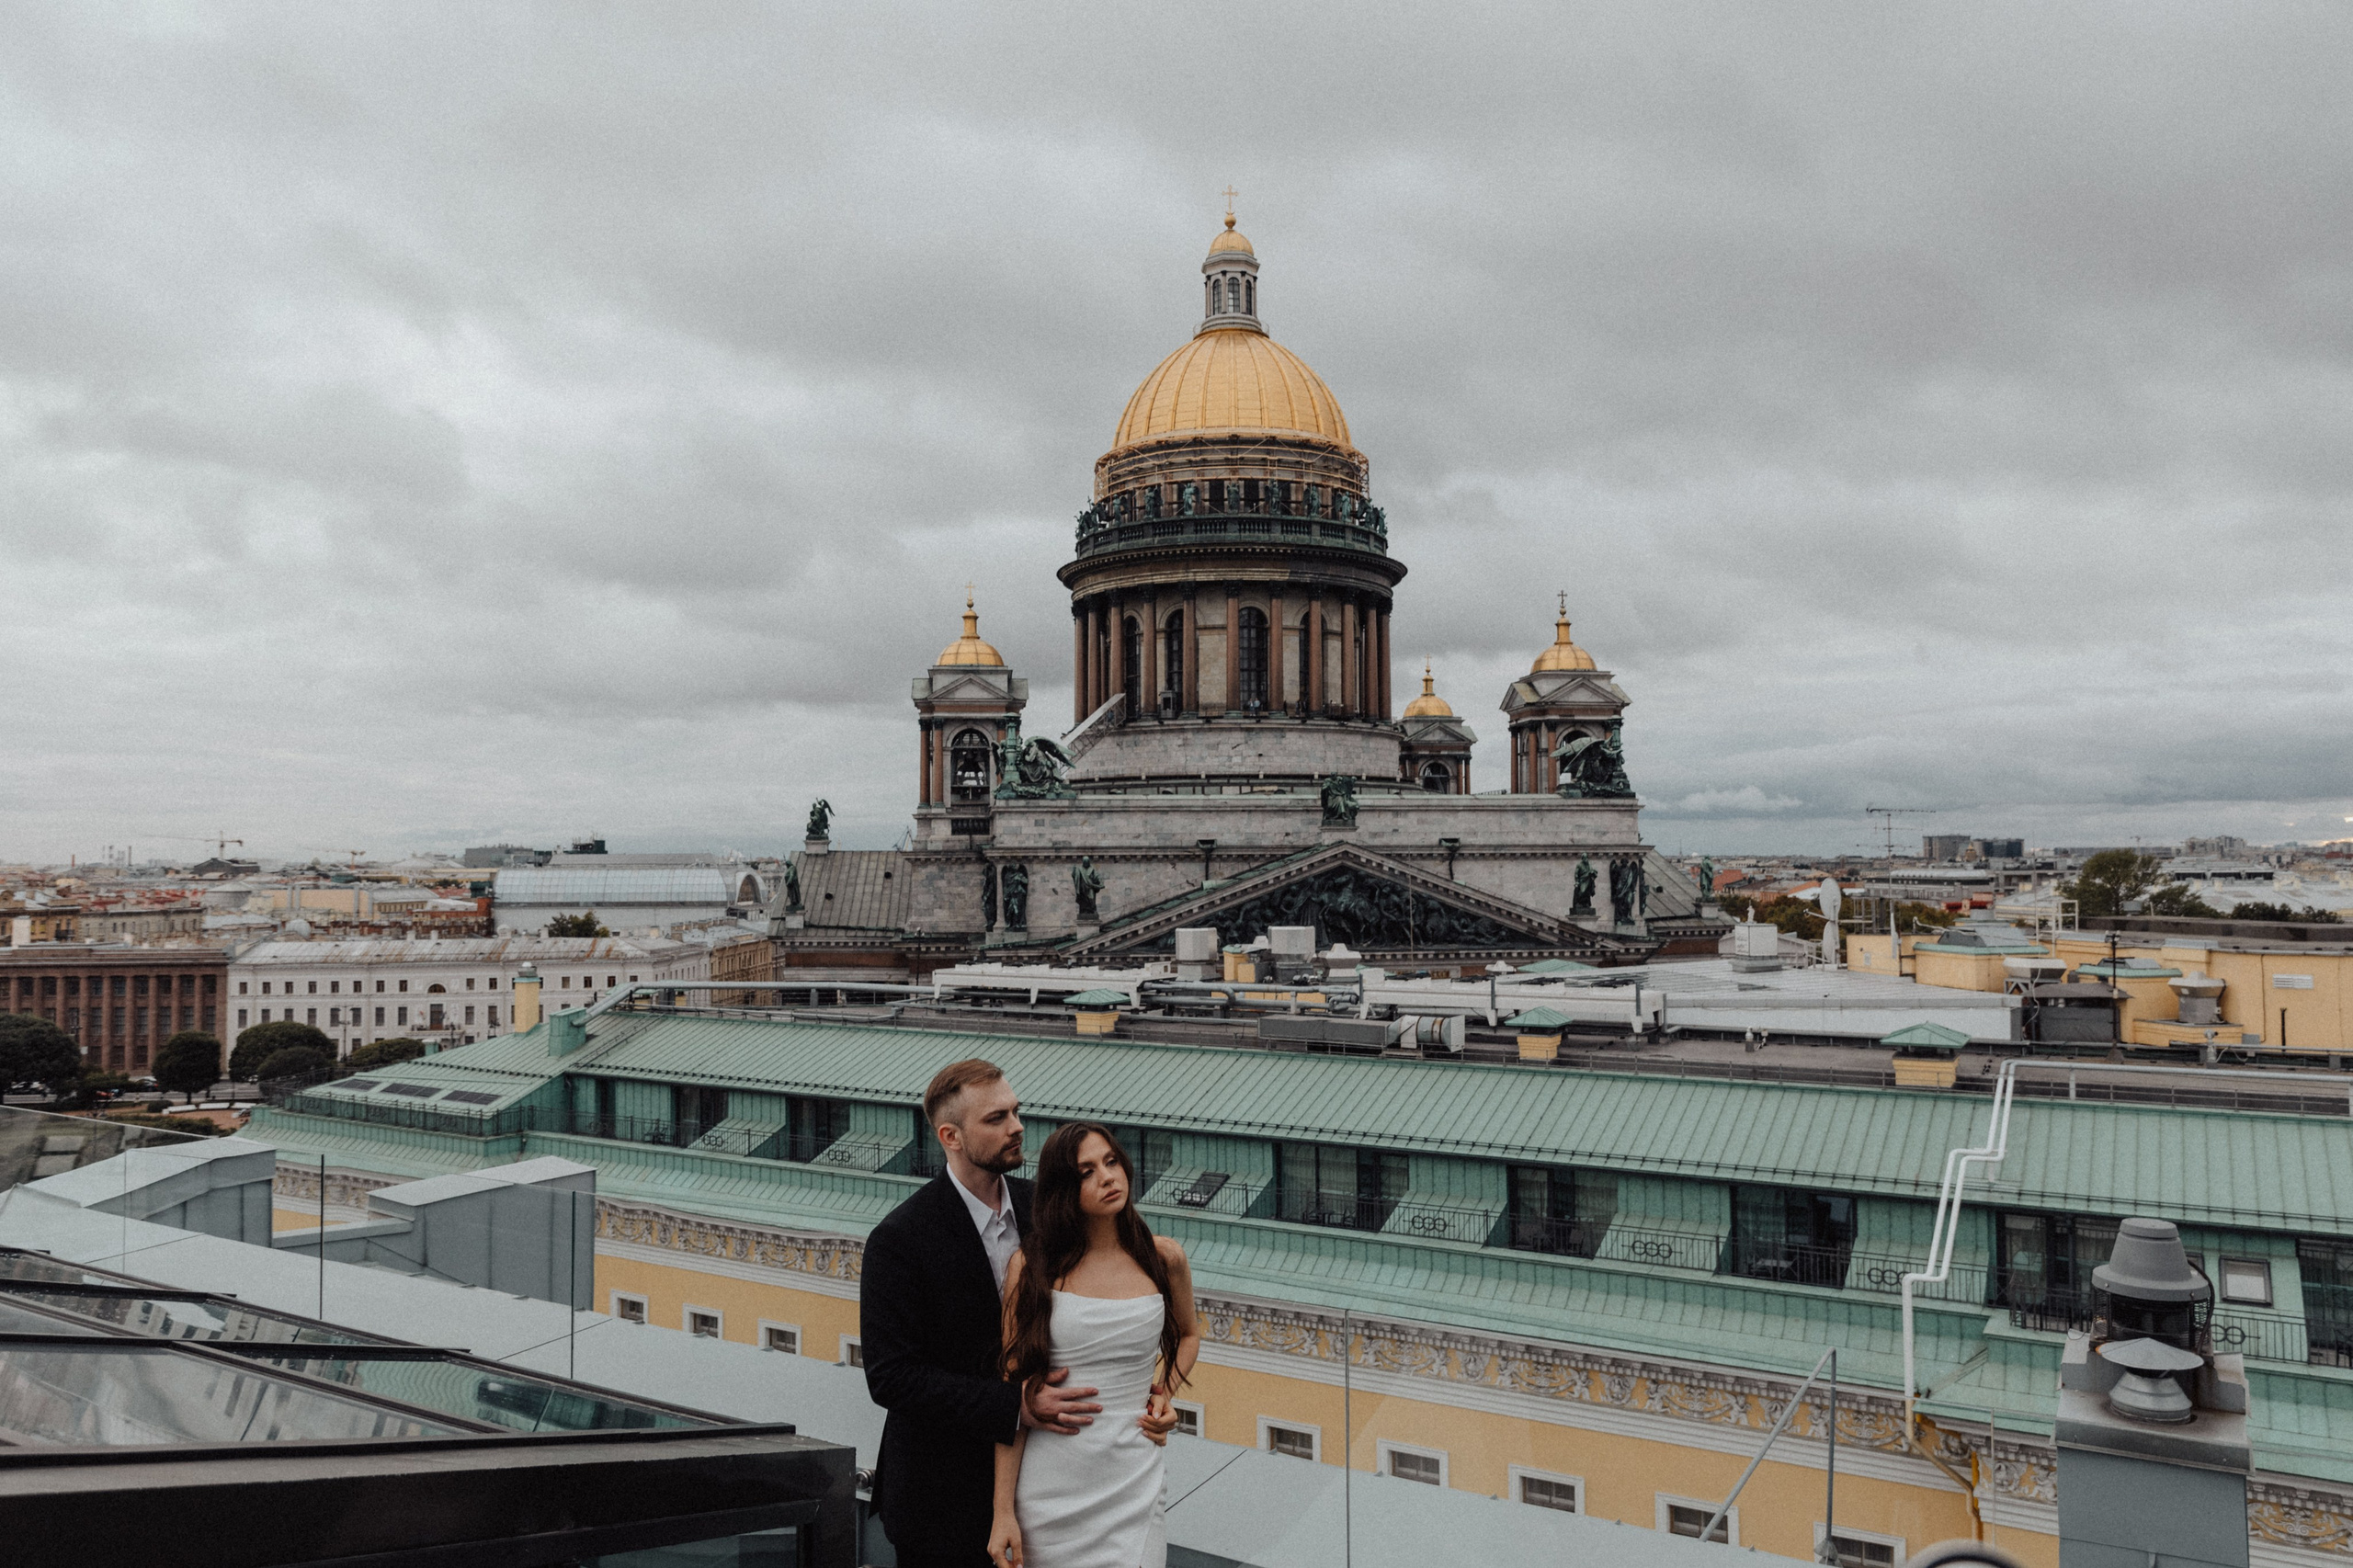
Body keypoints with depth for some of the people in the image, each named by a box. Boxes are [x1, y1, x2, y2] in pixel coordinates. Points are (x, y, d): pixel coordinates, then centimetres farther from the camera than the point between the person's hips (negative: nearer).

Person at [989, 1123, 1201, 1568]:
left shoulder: (1163, 1259, -1)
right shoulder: (1031, 1266, -7)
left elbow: (1188, 1333, 20)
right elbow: (1014, 1389, -6)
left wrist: (1164, 1391, 2)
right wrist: (1003, 1511, -8)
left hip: (1130, 1486, 1)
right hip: (1047, 1489, -1)